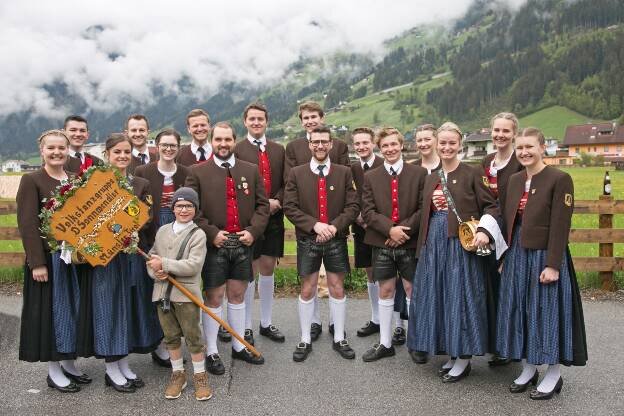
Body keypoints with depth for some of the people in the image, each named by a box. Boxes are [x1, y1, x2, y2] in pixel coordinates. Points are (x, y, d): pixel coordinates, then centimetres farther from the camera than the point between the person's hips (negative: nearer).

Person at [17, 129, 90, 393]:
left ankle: (68, 363, 28)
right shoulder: (31, 181, -6)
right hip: (48, 257, -5)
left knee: (74, 309, 12)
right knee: (52, 310, 3)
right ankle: (54, 371, 17)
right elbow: (27, 225, -11)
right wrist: (37, 262, -17)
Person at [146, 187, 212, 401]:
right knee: (171, 336, 14)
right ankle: (177, 374, 29)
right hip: (163, 292, 4)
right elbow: (151, 258, 11)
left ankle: (200, 375, 20)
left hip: (186, 293, -4)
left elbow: (193, 265, -17)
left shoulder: (198, 234, -6)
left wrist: (164, 264, -17)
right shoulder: (162, 231, 9)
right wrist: (156, 272, -10)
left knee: (193, 336, 3)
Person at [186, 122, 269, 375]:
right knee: (214, 298, 4)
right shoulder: (198, 173, -1)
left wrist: (253, 231, -6)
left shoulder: (250, 170, 8)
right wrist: (211, 233, -13)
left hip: (243, 243, 3)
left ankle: (239, 347, 27)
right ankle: (211, 352, 16)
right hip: (214, 244, -3)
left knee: (237, 295, 14)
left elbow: (262, 204, 7)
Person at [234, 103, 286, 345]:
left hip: (274, 217, 4)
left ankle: (267, 323, 24)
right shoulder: (236, 150, -3)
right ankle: (246, 327, 15)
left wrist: (277, 201, -9)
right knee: (249, 271, 3)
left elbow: (286, 183, 10)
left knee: (268, 269, 12)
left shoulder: (279, 150, 11)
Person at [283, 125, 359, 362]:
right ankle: (305, 340, 20)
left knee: (337, 289, 9)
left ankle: (339, 339, 23)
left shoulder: (344, 173, 2)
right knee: (307, 290, 7)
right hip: (307, 240, 0)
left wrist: (334, 226, -16)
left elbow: (353, 206, -2)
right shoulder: (296, 174, 0)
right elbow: (290, 208, -6)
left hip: (336, 240, 1)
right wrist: (315, 225, -17)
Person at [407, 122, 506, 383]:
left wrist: (484, 231, -19)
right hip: (435, 243, 6)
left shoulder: (472, 174, -3)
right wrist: (433, 203, -1)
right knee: (437, 296, 9)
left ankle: (464, 358, 13)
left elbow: (491, 206, -5)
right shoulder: (431, 178, 14)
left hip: (462, 244, -6)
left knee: (461, 296, -1)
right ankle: (452, 354, 23)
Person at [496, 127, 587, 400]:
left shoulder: (560, 179, -11)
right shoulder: (514, 180, 9)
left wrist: (553, 264, -18)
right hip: (517, 255, 6)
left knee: (547, 311, 3)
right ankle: (528, 369, 26)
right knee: (519, 311, 11)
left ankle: (553, 374, 18)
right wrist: (505, 257, 9)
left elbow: (560, 225, -15)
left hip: (545, 255, -6)